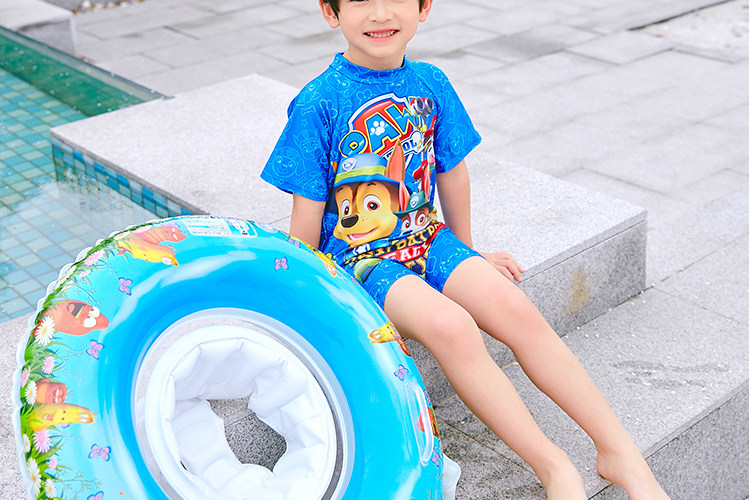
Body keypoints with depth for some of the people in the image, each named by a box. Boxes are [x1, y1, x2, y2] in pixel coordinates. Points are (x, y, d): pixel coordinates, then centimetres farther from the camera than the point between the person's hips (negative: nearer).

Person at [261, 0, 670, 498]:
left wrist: (466, 251, 22)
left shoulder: (430, 83, 2)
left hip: (426, 237, 5)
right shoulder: (319, 102, -13)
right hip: (358, 256, -4)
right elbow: (308, 212, -8)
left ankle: (621, 452, -10)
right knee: (450, 326, -29)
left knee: (515, 309, -16)